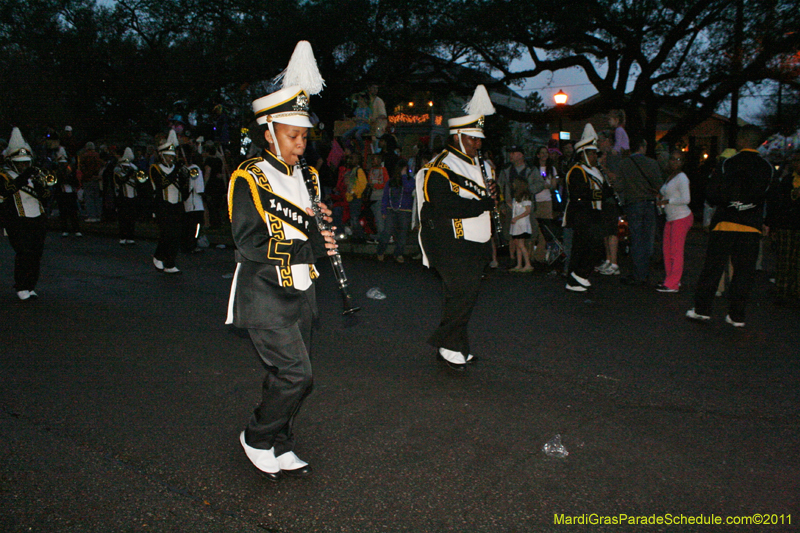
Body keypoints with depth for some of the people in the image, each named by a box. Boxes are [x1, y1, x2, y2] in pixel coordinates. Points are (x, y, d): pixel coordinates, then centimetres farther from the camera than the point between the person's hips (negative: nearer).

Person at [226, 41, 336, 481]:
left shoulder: (307, 177, 13)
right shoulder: (248, 179, -10)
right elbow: (250, 244, -19)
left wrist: (323, 224, -3)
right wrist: (312, 247, -22)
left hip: (301, 294, 7)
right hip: (265, 296, -7)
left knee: (285, 376, 12)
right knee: (296, 375, -11)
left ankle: (279, 447, 29)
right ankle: (256, 439, 13)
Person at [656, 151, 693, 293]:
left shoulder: (682, 178, -11)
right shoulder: (670, 177, 17)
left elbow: (686, 199, -19)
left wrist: (667, 201, -16)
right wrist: (660, 195, 9)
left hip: (682, 217, -9)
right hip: (671, 218, 9)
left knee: (676, 250, -8)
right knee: (667, 248, 9)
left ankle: (672, 284, -6)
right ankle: (671, 279, 19)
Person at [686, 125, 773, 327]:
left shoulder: (729, 164, -5)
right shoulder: (767, 167, 2)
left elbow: (711, 192, -6)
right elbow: (765, 196, 6)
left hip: (725, 222, -2)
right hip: (752, 226, 2)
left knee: (712, 267, 5)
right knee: (744, 271, 7)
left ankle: (702, 309, 10)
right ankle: (737, 316, 9)